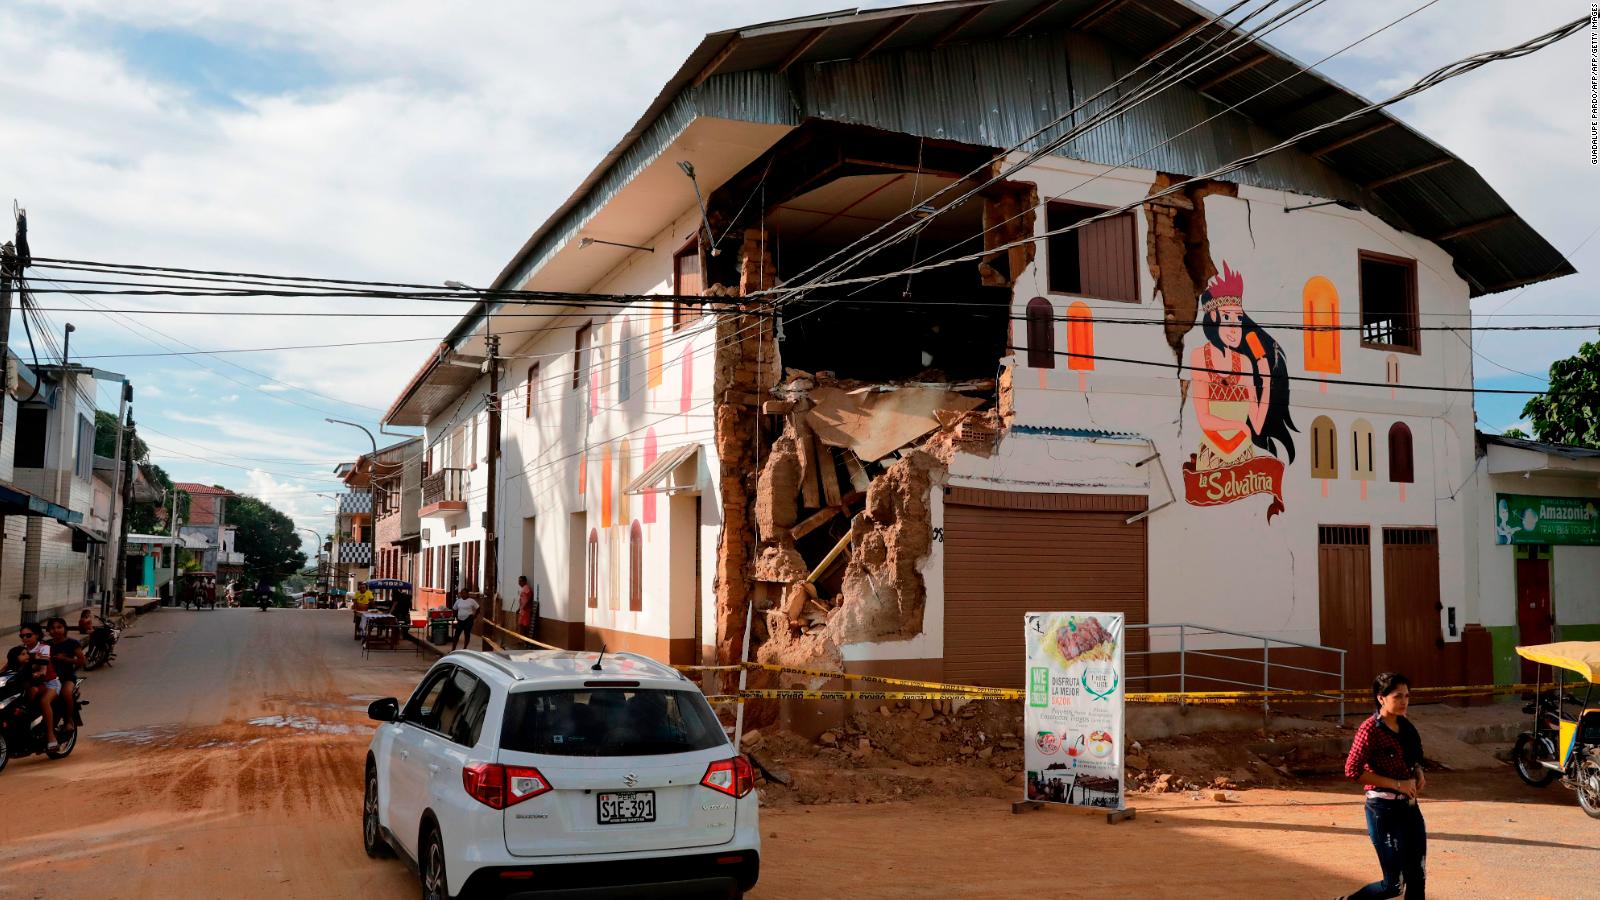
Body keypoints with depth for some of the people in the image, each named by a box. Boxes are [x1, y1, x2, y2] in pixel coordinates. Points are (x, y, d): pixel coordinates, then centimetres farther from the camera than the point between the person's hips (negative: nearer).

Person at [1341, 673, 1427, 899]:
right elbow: (1352, 770, -20)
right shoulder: (1370, 729, -16)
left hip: (1409, 806, 7)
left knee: (1417, 877, 10)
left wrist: (1419, 773, 0)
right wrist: (1397, 784, -20)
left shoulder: (1405, 726, 7)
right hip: (1384, 808, -7)